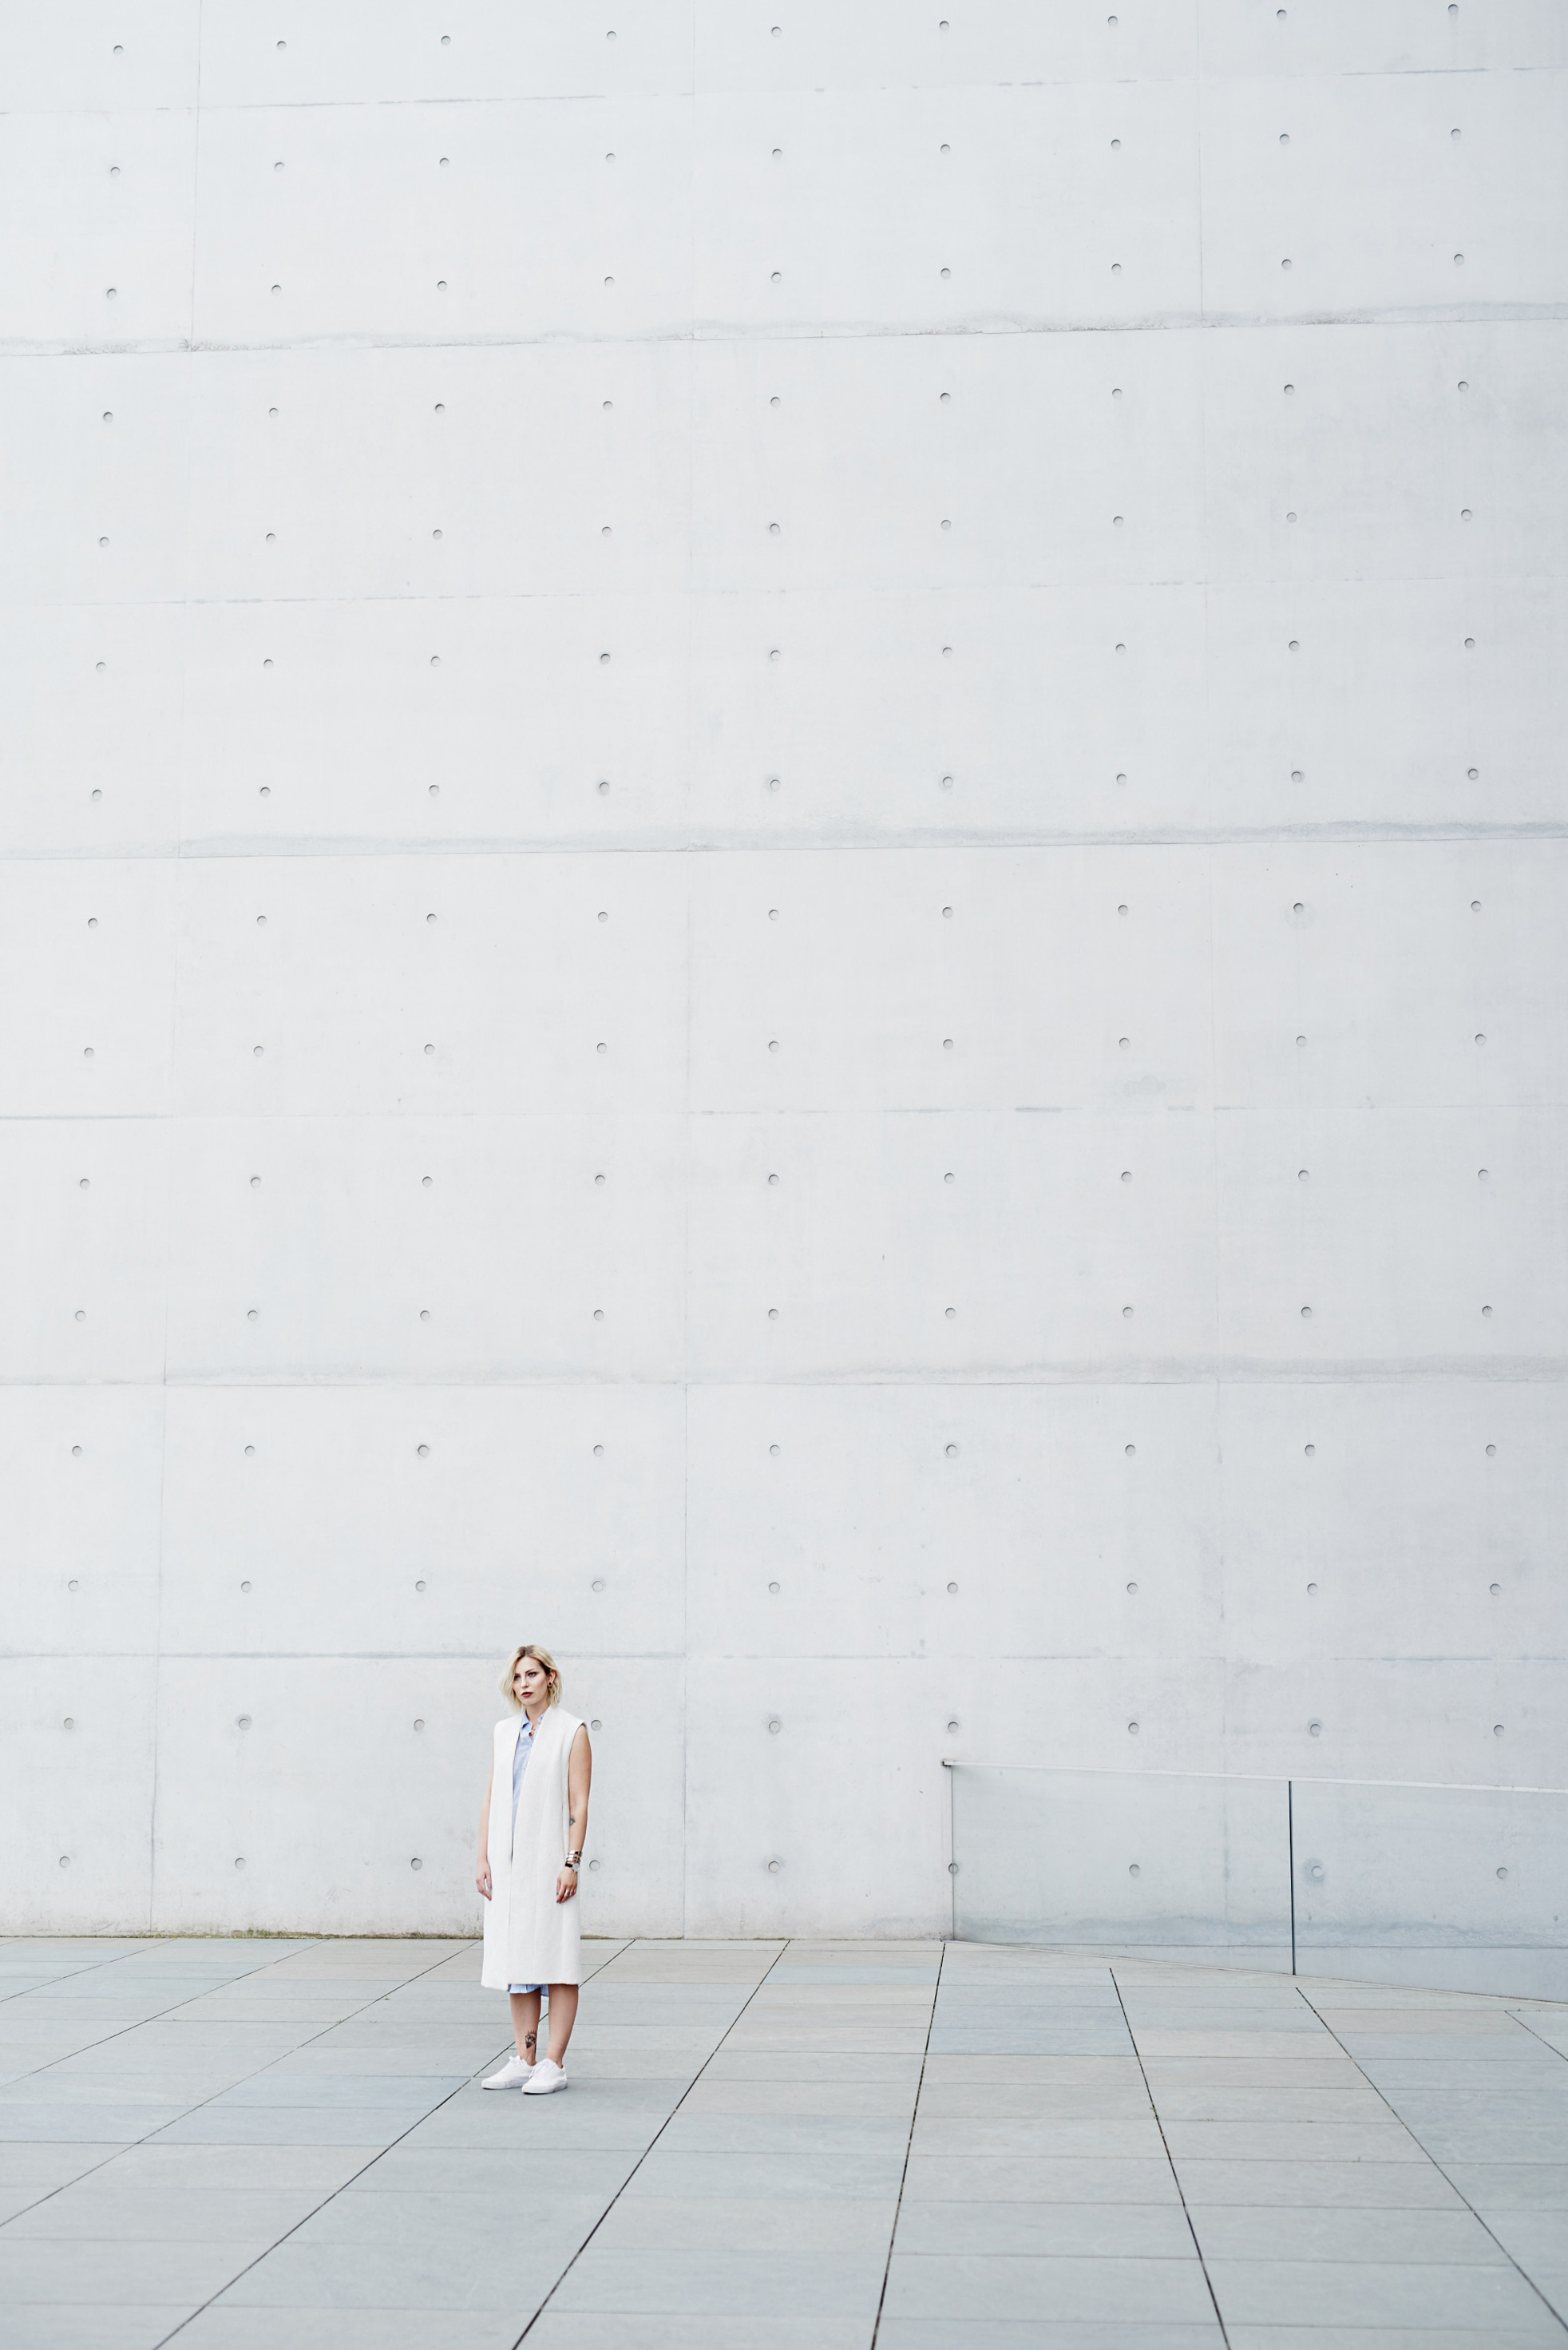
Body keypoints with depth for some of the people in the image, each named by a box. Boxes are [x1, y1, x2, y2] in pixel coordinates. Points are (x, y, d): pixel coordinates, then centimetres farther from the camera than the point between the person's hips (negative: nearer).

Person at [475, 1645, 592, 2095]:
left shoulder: (571, 1732, -2)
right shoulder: (505, 1732, 12)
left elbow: (579, 1804, -6)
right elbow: (490, 1799, 14)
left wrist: (571, 1862, -12)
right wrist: (483, 1858, 7)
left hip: (549, 1863, -5)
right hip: (508, 1864, 5)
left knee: (556, 1962, -4)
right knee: (516, 1961, 8)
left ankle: (553, 2065, -1)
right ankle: (523, 2061, 14)